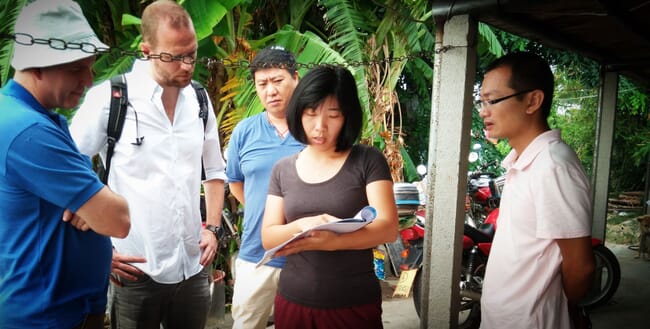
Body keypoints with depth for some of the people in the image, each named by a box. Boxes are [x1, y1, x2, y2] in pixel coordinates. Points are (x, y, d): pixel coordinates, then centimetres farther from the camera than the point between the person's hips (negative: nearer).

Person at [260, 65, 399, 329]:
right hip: (292, 302, 3)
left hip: (355, 305, -2)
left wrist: (329, 241, -29)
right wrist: (302, 226, -21)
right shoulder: (283, 169, 4)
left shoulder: (368, 161, -5)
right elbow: (268, 238, 0)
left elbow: (388, 228, -13)